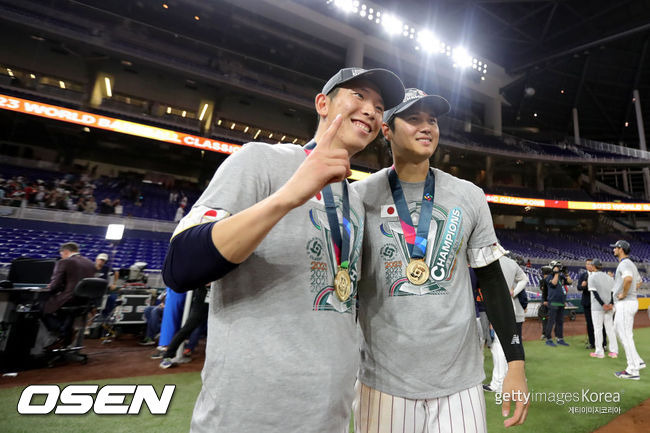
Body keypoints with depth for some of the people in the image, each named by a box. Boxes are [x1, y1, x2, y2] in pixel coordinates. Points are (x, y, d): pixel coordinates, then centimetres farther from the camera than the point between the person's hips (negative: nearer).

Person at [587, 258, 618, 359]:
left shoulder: (592, 277, -7)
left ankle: (599, 352, 3)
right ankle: (614, 351, 14)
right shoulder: (609, 277, 11)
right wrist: (611, 304, -7)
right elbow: (613, 292, 2)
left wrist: (603, 305, -14)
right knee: (610, 328, 12)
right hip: (610, 307, 6)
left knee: (598, 329, 0)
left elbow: (595, 292, -15)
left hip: (597, 307, -6)